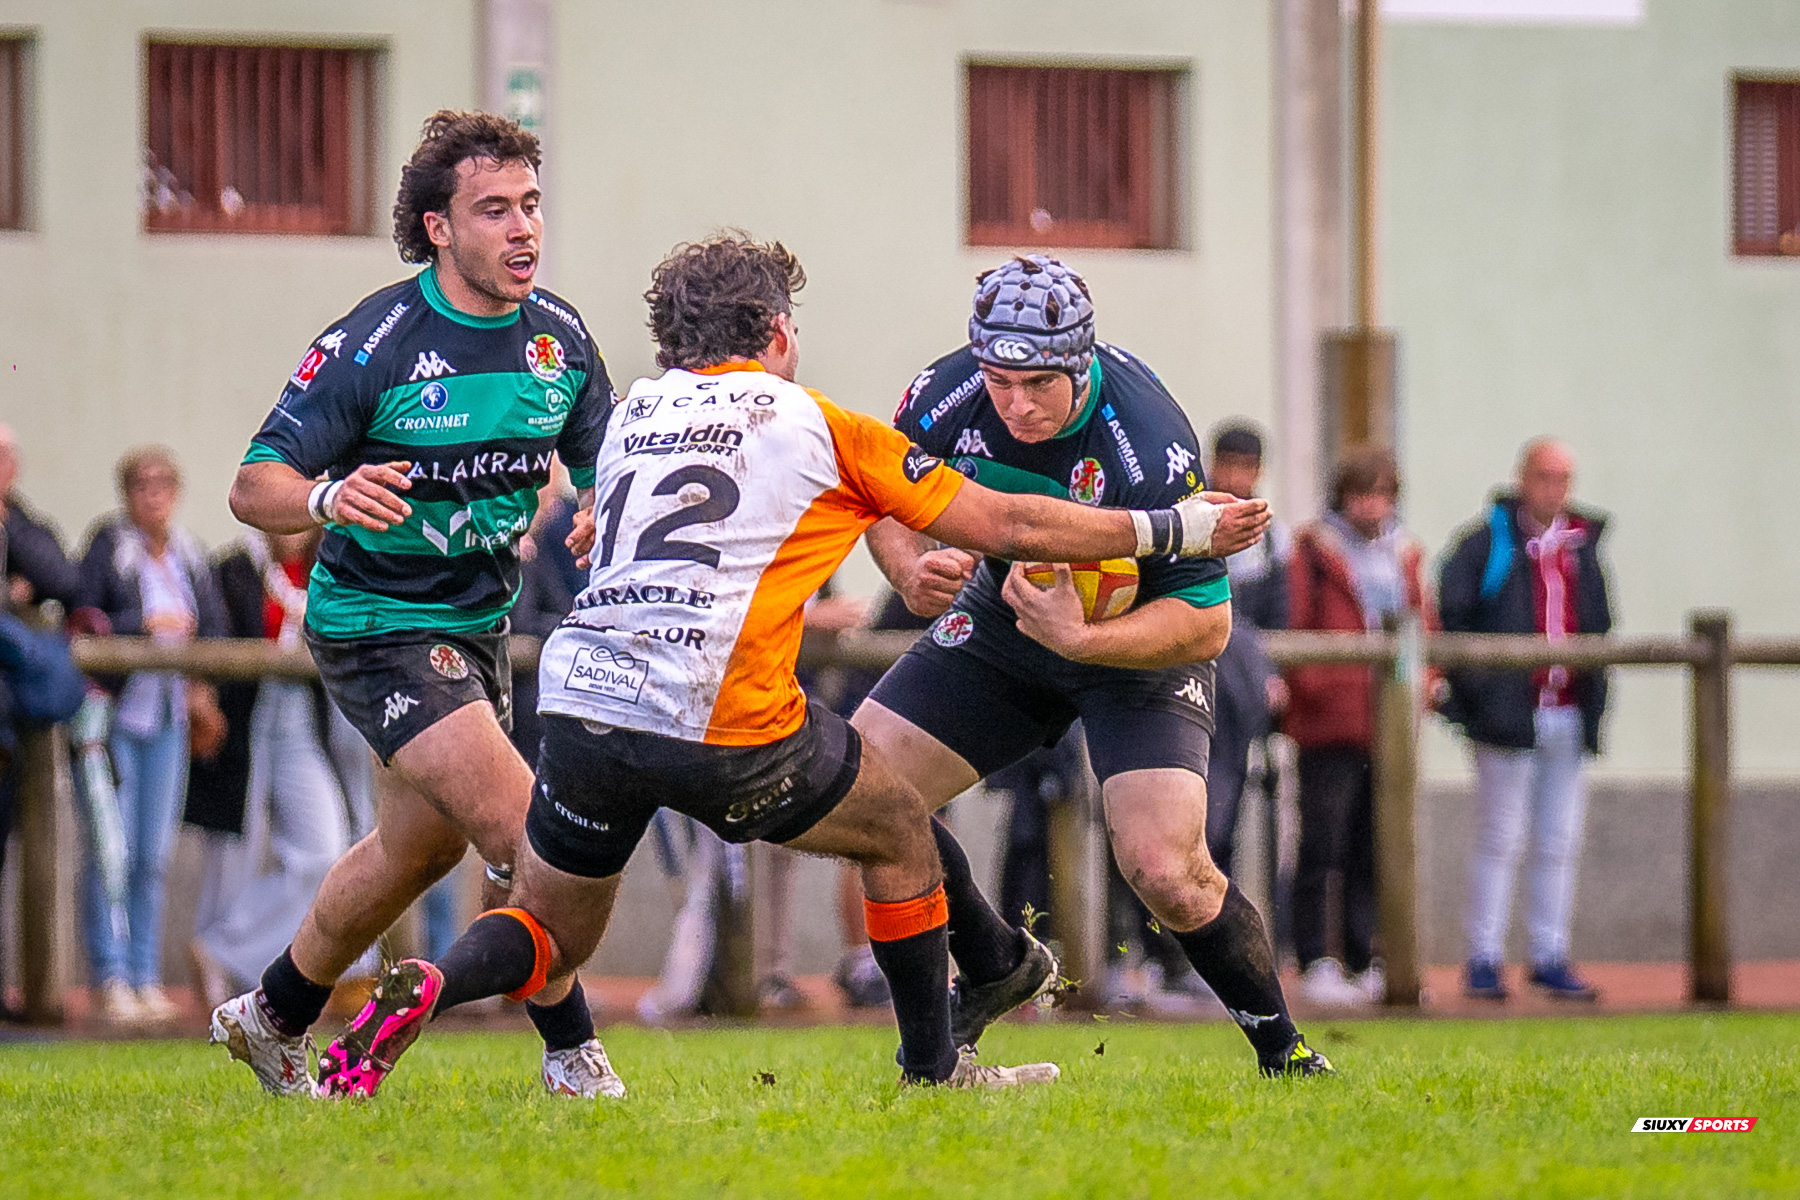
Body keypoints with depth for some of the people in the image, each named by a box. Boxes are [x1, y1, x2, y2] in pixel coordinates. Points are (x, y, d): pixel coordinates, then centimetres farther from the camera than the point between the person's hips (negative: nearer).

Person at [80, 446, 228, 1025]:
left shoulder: (189, 555, 9)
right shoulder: (108, 547, -7)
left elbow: (213, 624, 17)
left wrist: (202, 685, 2)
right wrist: (143, 625, -19)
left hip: (167, 716, 5)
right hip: (113, 712, -5)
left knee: (155, 854, 6)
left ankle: (146, 977, 11)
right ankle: (111, 980, -5)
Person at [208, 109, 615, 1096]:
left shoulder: (558, 336, -3)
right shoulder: (372, 344, -21)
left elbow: (608, 470, 6)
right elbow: (253, 486, -19)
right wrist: (328, 497, -41)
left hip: (476, 623, 8)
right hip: (376, 626, -8)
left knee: (419, 848, 21)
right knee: (522, 831, -18)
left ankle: (271, 1017, 40)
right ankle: (570, 1054, -6)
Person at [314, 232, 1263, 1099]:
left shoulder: (633, 412, 19)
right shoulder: (818, 426, 8)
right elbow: (1010, 527, 10)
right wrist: (1173, 529, 21)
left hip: (579, 696, 4)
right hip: (718, 724, -4)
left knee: (548, 942, 16)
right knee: (899, 828, 20)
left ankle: (426, 988, -15)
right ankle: (932, 1068, 24)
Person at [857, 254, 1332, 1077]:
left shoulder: (1150, 447, -34)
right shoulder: (948, 397, -22)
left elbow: (1206, 623, -28)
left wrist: (1080, 637, -41)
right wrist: (912, 572, -22)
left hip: (1141, 644, -5)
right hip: (1002, 615, 5)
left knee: (1165, 870, -22)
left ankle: (1282, 1051, 3)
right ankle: (995, 966, 19)